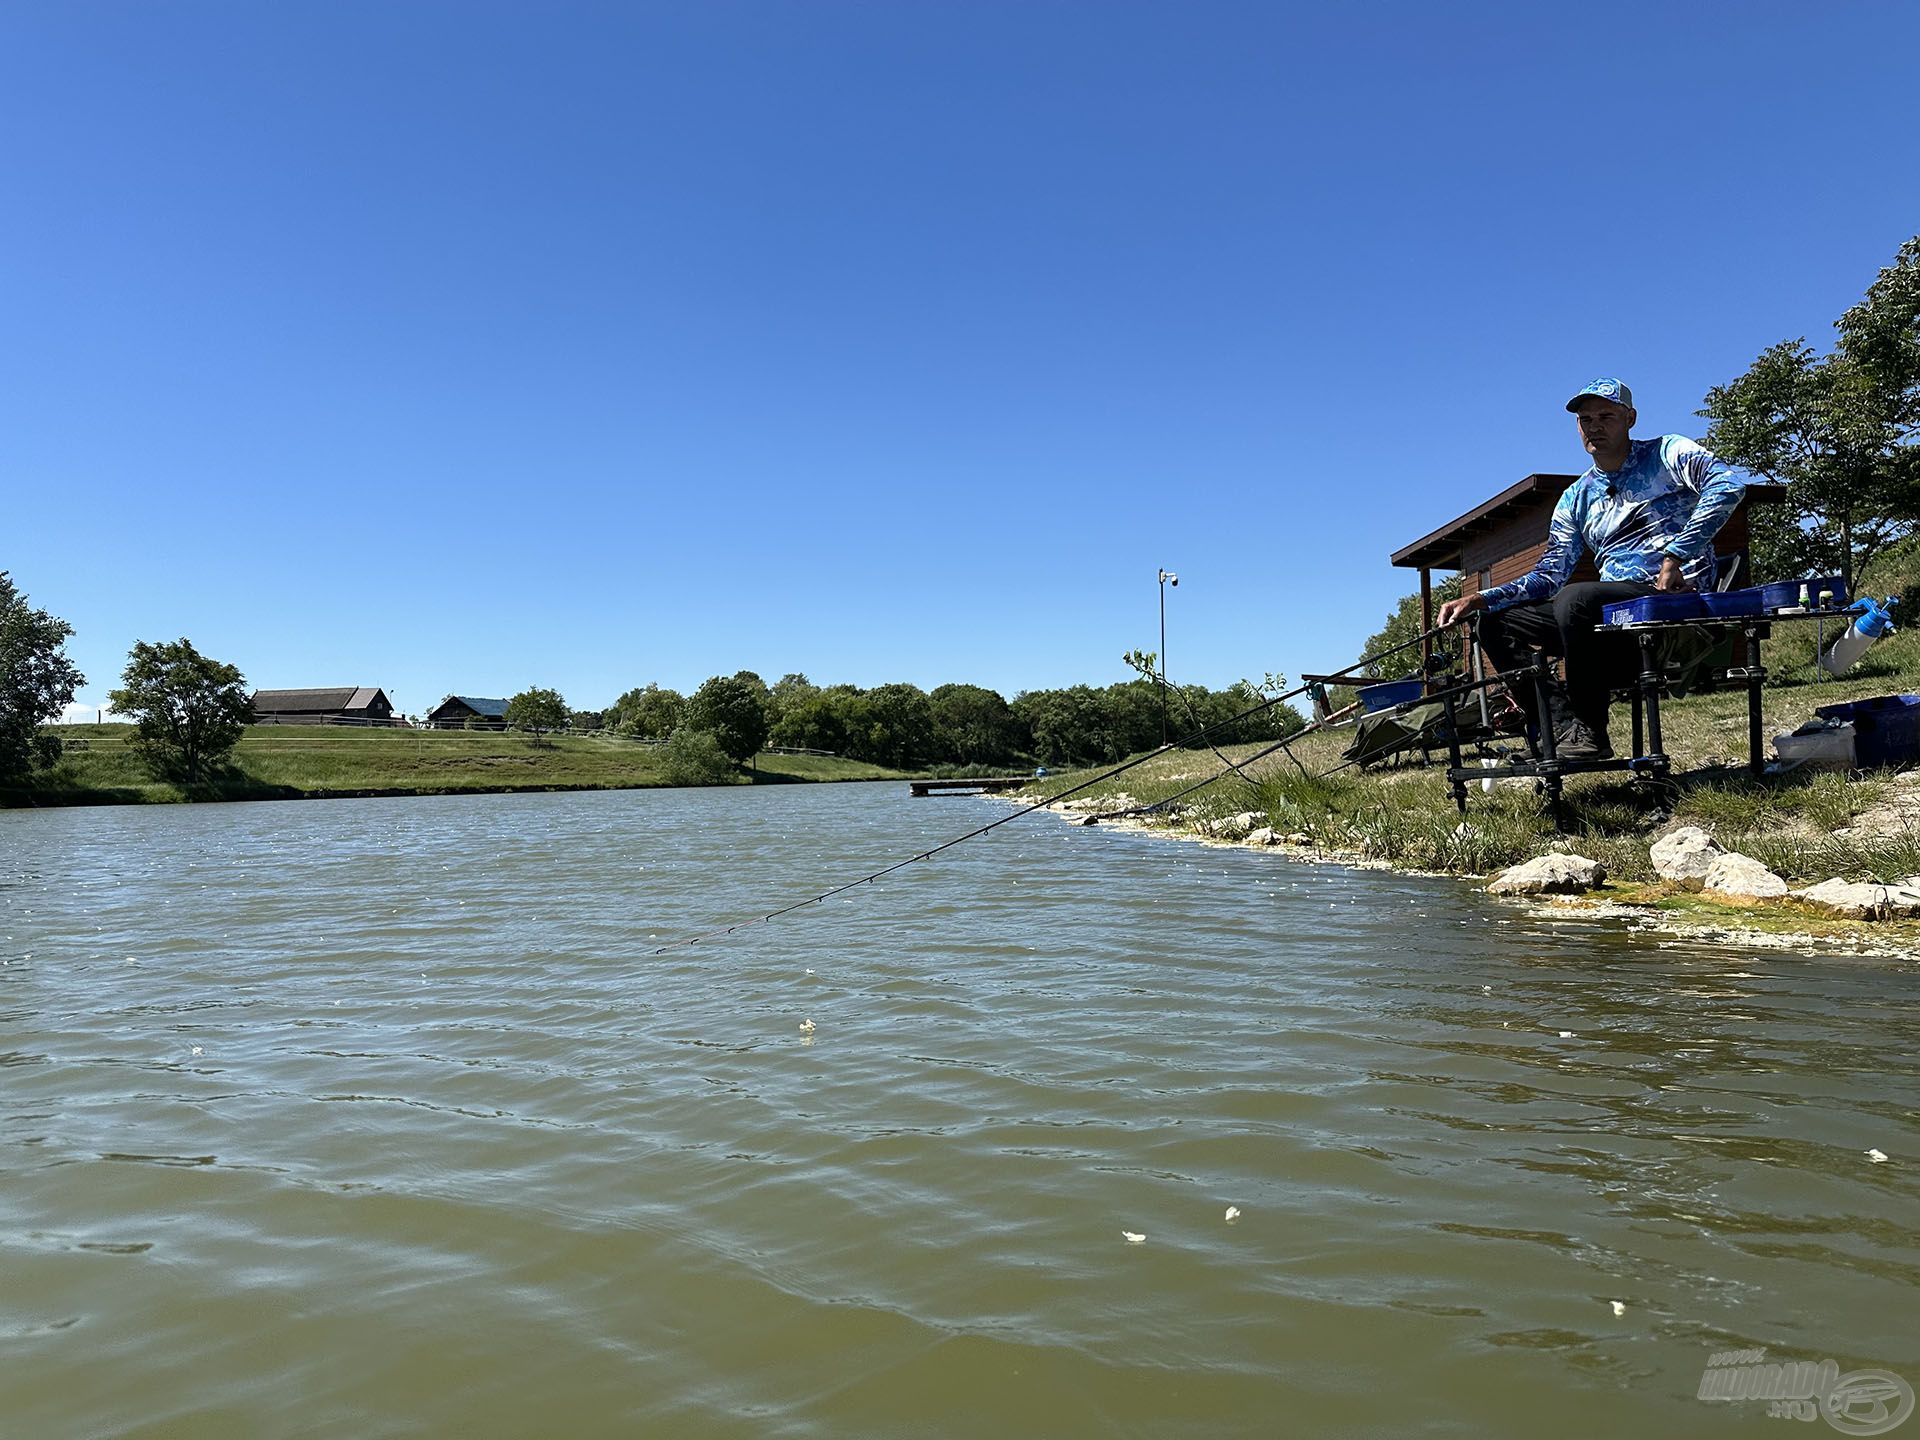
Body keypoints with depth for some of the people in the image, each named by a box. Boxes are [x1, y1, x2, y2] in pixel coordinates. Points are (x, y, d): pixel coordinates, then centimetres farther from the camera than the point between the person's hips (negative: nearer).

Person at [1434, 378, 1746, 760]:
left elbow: (1728, 483, -16)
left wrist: (1675, 556, -23)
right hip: (1611, 606, 7)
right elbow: (1548, 575, 13)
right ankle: (1564, 727, -20)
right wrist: (1481, 599, -2)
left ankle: (1590, 733, -23)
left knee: (1574, 598, -35)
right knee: (1496, 624, -5)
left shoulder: (1667, 454, 4)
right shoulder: (1577, 498, 19)